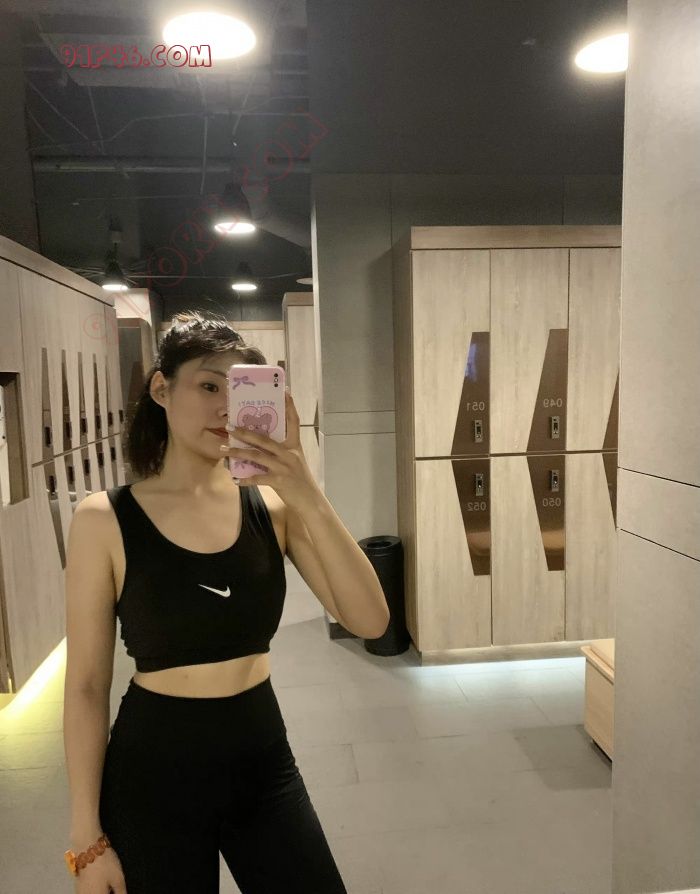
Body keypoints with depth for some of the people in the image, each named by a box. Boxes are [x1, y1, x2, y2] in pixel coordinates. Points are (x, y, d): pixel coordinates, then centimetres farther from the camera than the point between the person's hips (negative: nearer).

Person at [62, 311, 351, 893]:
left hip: (265, 761, 2)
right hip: (154, 771, -2)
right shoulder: (105, 520, -12)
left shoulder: (272, 508, -7)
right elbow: (87, 684, -7)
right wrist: (88, 837, -3)